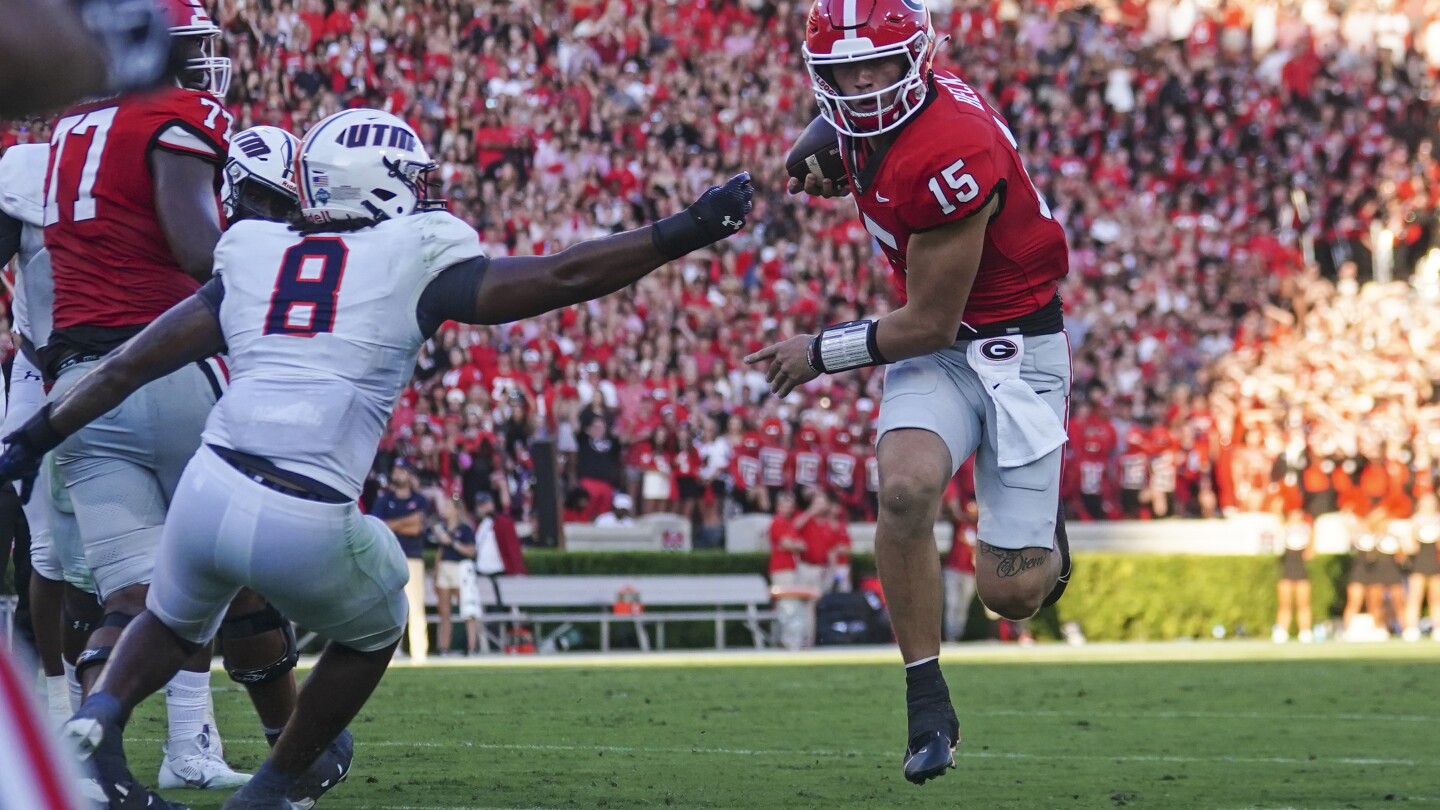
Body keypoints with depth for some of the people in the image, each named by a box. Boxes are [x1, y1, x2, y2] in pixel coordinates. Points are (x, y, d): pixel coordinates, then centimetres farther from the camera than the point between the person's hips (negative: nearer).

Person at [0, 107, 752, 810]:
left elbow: (132, 362, 18)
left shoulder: (252, 258, 16)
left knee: (174, 621, 33)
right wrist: (683, 232, 13)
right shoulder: (413, 265, 6)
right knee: (371, 633, 29)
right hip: (309, 526, -3)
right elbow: (562, 278, 6)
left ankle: (94, 721, 4)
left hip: (208, 491, 3)